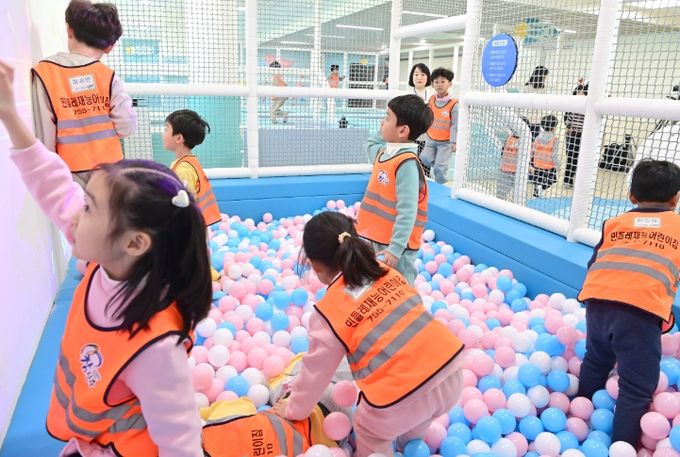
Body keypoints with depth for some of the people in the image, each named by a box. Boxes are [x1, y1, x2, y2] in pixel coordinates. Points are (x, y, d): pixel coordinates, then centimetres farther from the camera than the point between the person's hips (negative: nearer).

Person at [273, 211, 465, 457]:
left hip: (401, 399, -5)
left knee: (371, 436, 29)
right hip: (451, 374, 6)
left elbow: (316, 372, 6)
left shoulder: (328, 312, -5)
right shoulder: (387, 272, 7)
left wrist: (294, 409, 25)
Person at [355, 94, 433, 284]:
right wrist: (382, 133, 14)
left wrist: (395, 248, -28)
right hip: (378, 238, 9)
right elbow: (370, 145, 31)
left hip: (396, 245, -9)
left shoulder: (407, 163, -22)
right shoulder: (384, 152, 5)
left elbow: (407, 212, -26)